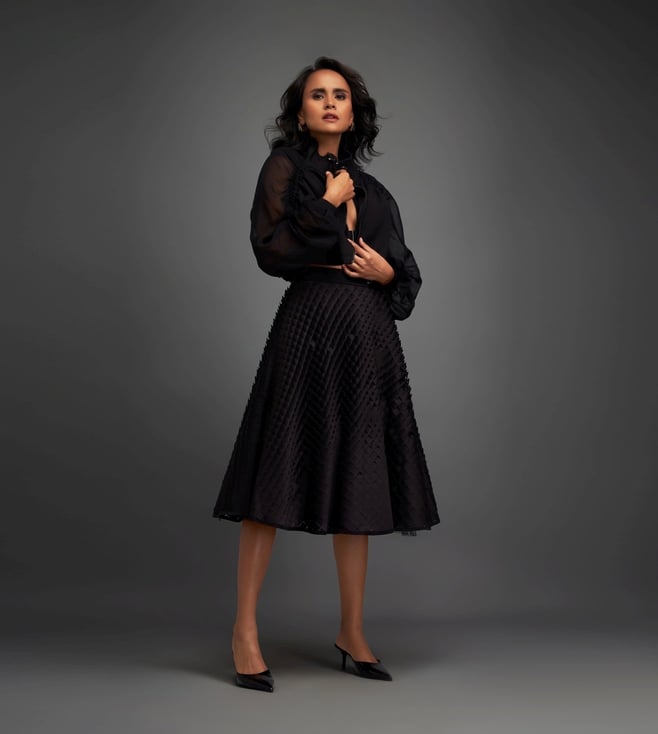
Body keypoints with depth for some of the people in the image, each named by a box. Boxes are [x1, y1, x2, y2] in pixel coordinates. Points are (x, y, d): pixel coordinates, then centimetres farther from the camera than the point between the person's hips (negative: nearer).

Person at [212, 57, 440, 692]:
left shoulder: (368, 186, 20)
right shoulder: (285, 166, 5)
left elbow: (407, 269, 19)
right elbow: (270, 247, -11)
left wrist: (385, 271, -2)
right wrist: (330, 204, -6)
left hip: (371, 336, 6)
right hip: (310, 324, -5)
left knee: (356, 479, 6)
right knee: (280, 471, -7)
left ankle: (352, 632, 14)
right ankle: (245, 629, 1)